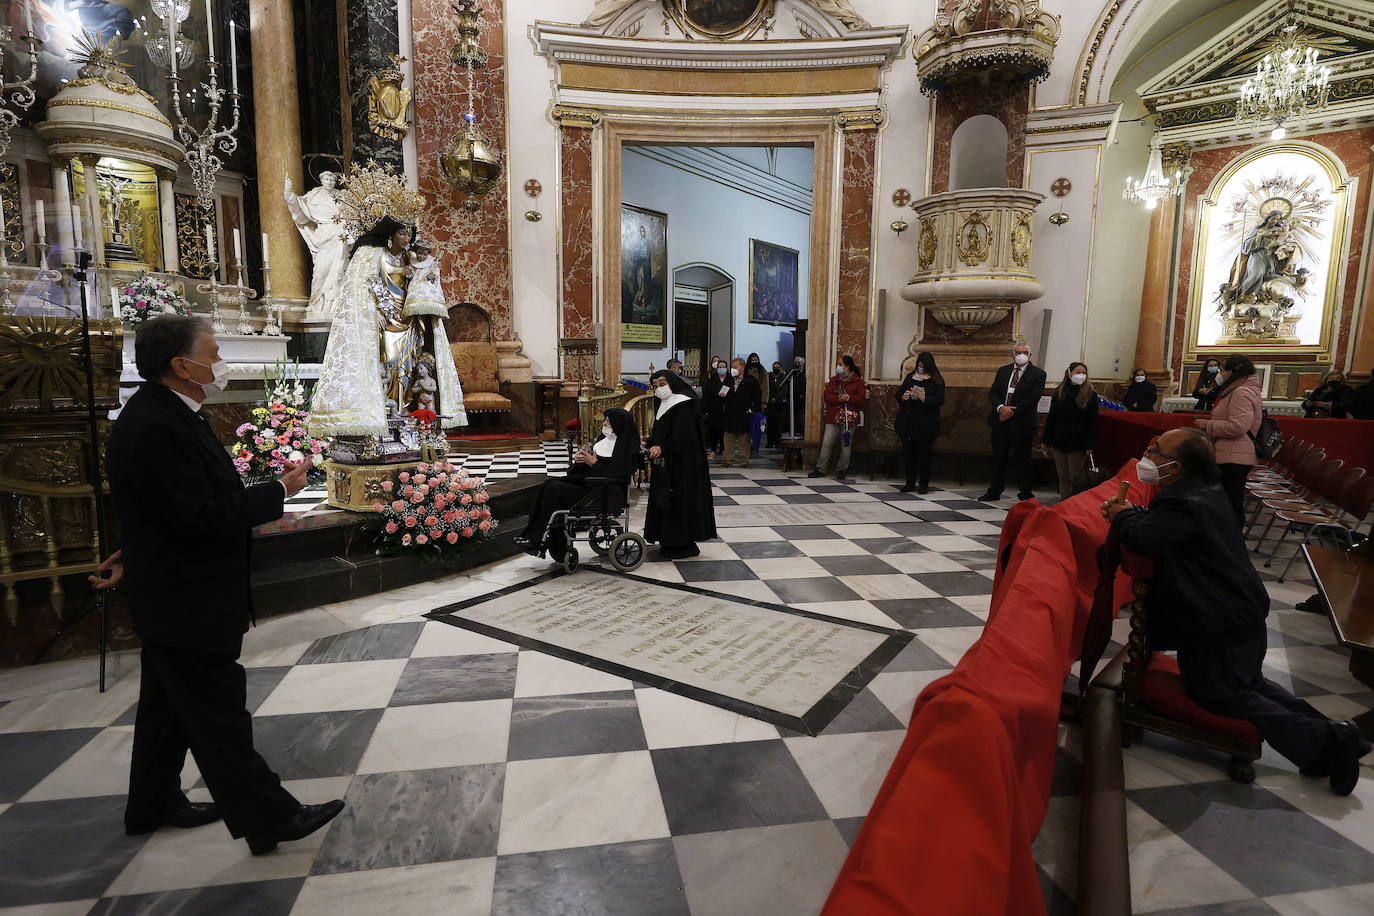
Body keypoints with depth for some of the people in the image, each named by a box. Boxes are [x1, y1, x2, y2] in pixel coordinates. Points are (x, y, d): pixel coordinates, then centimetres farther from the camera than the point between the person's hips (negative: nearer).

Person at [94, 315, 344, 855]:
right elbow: (201, 516, -28)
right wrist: (280, 492, -21)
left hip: (171, 594, 11)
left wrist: (135, 552, 24)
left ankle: (153, 805, 41)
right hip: (186, 601, -11)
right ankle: (266, 818, 12)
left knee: (167, 704, 23)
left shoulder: (166, 413, 7)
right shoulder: (154, 427, -26)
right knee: (220, 713, 0)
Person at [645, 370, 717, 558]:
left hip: (681, 464, -9)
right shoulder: (664, 405, 14)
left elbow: (683, 436, -22)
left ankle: (684, 545, 4)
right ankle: (669, 541, 21)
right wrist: (648, 443, 4)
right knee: (664, 500, 11)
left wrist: (662, 448, -27)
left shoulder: (683, 405, -14)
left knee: (680, 500, -5)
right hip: (665, 462, 10)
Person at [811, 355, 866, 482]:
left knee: (846, 444, 4)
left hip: (849, 418, -2)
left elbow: (861, 397, -4)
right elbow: (827, 396, 2)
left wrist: (849, 398, -19)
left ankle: (841, 469, 17)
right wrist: (839, 399, -13)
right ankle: (820, 469, 6)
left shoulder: (857, 380, 2)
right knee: (826, 443, 0)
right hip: (833, 417, 2)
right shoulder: (834, 379, 12)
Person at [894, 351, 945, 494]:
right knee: (908, 453, 7)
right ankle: (910, 483, 17)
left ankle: (924, 484, 10)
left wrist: (924, 398, -23)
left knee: (924, 454, 0)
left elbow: (940, 401, -10)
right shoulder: (910, 377, 12)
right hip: (908, 422, 4)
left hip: (925, 424, -4)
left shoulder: (936, 381, -1)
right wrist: (903, 396, -7)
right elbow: (898, 393, 15)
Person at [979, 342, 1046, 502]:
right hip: (1000, 423, 4)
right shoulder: (1003, 371, 12)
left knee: (1021, 459, 1)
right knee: (998, 458, 11)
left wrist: (1012, 412, -15)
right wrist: (1001, 408, -13)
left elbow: (1033, 398, -12)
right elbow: (993, 392, 6)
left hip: (1022, 424, -4)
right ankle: (994, 491, 21)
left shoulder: (1037, 373, -2)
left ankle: (1026, 493, 17)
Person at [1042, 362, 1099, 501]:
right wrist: (1045, 440, 5)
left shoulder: (1090, 395, 0)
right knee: (1063, 477, 7)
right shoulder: (1059, 393, 7)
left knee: (1074, 478, -1)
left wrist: (1090, 445, -10)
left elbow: (1093, 422, -3)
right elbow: (1051, 418, 9)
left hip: (1077, 443, -2)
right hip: (1059, 442, 3)